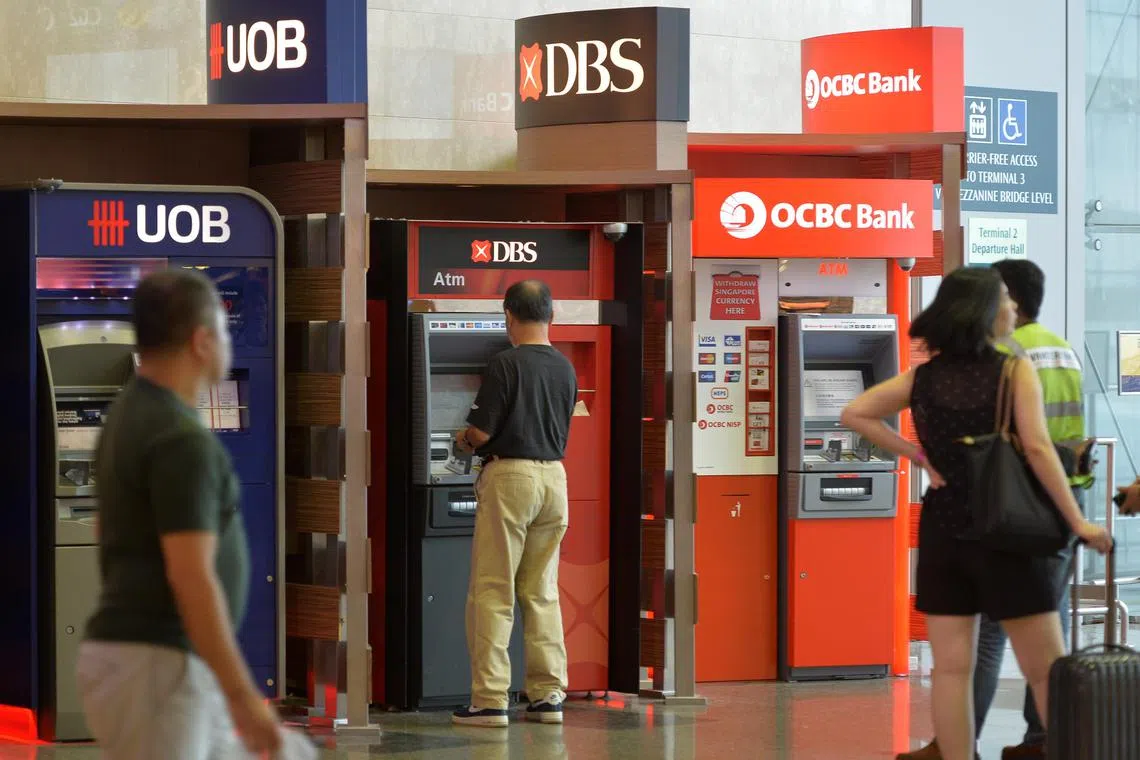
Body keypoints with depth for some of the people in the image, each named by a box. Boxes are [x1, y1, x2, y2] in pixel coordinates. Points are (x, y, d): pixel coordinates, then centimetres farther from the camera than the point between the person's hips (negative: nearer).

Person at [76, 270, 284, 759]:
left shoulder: (131, 417, 14)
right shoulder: (181, 439, -18)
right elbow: (191, 578, -24)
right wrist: (243, 695, -22)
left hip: (178, 666, 10)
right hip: (155, 668, -10)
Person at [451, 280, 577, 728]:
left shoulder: (505, 365, -11)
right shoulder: (566, 369, 9)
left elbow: (481, 432, -12)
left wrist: (463, 439, 11)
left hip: (510, 475, -6)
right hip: (554, 475, 6)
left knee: (492, 593, -2)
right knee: (541, 591, 12)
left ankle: (490, 699, -4)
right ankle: (548, 695, 10)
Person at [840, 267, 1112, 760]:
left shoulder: (924, 378, 4)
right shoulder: (1014, 371, -9)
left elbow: (854, 414, 5)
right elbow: (1037, 449, -17)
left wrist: (918, 457, 4)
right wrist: (1078, 523, -13)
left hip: (942, 534, 4)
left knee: (951, 670, 4)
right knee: (1047, 672, 3)